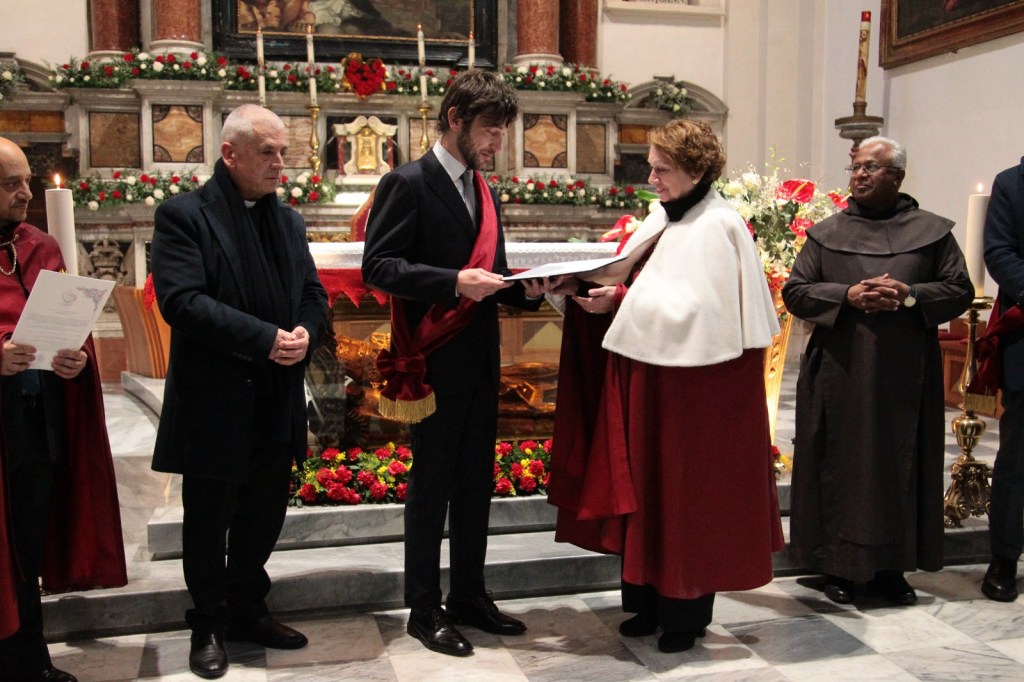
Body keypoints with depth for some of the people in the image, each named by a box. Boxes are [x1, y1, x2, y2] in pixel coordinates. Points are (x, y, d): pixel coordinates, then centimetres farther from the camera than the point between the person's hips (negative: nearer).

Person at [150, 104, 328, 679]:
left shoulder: (288, 221, 12)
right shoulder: (184, 216, -8)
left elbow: (313, 294, 12)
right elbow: (182, 301, -19)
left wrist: (306, 333, -11)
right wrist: (265, 339, -23)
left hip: (278, 400, 6)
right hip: (215, 400, -6)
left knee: (264, 516, 16)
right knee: (209, 522, 10)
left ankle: (249, 611, 34)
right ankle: (210, 626, 27)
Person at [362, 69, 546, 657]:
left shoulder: (484, 190, 16)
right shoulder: (408, 183, -8)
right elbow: (378, 265, -15)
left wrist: (524, 287, -1)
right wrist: (453, 282, -24)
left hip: (482, 359, 8)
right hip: (437, 360, -7)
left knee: (477, 482, 14)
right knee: (431, 486, 3)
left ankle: (470, 596, 27)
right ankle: (424, 609, 16)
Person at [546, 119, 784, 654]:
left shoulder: (718, 226, -14)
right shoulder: (664, 219, 12)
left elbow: (692, 309, -23)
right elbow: (639, 287, 12)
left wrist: (618, 299, -24)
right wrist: (597, 291, -5)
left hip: (693, 389, -8)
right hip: (648, 382, 8)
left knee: (687, 494, 3)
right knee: (645, 489, 12)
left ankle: (686, 612, 18)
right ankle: (650, 600, 25)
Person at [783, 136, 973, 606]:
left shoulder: (932, 232, 6)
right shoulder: (826, 233, 7)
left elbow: (960, 291, 3)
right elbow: (794, 293, 2)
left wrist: (910, 296, -14)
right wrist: (847, 296, -14)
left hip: (906, 376, 0)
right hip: (840, 374, 0)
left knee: (899, 464, 6)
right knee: (840, 464, 3)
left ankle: (891, 566, 19)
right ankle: (838, 565, 14)